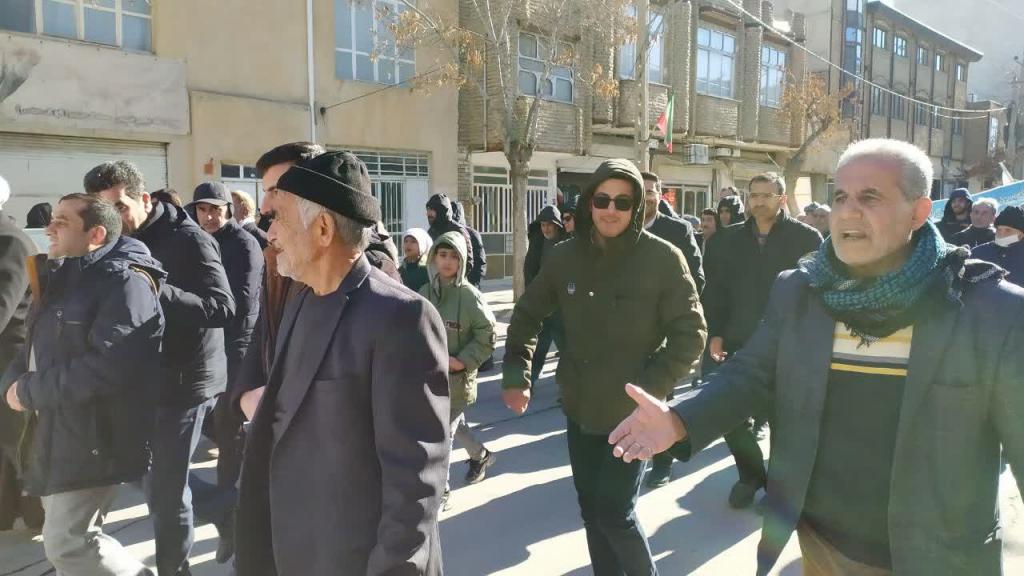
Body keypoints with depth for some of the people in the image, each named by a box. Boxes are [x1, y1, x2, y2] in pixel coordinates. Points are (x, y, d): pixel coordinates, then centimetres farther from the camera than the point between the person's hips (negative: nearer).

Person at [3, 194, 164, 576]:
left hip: (94, 439, -9)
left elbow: (107, 366, -28)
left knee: (66, 543, -3)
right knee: (70, 536, 20)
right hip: (59, 434, 9)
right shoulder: (64, 279, 13)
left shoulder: (125, 281, -18)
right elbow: (38, 345, 16)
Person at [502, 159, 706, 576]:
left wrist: (650, 388, -18)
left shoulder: (663, 258, -13)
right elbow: (527, 315, 8)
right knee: (591, 511, 16)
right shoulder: (566, 256, -2)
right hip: (579, 408, 4)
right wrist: (516, 375, -1)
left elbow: (690, 333, -11)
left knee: (614, 513, -4)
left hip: (632, 413, -4)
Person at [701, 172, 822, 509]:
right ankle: (751, 474, 30)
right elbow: (715, 290, 6)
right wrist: (714, 334, -1)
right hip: (738, 343, 3)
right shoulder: (729, 240, 6)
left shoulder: (806, 238, -4)